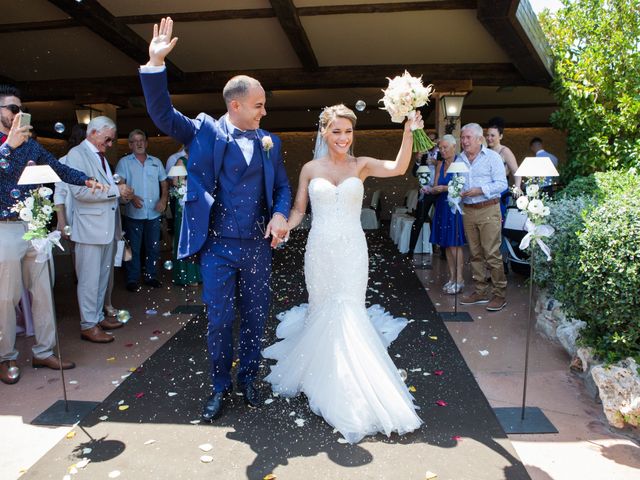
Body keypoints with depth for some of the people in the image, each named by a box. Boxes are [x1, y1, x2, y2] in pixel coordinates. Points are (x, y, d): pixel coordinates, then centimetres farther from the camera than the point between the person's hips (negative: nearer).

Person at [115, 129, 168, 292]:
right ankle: (132, 279, 13)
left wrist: (164, 199, -5)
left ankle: (151, 276, 22)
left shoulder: (156, 162, 12)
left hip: (154, 213, 3)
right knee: (134, 248, 4)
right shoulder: (124, 162, 3)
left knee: (153, 247, 9)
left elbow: (164, 184, 13)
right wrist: (131, 197, -22)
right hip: (133, 213, -3)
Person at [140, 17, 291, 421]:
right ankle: (220, 387, 28)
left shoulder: (270, 141, 8)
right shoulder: (206, 131, 0)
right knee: (219, 321, 6)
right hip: (218, 247, -2)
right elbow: (164, 115, -9)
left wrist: (281, 214, -10)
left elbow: (282, 186, 10)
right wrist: (156, 64, -20)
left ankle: (248, 379, 35)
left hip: (258, 246, 3)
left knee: (256, 318, 13)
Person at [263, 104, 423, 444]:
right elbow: (298, 208, 7)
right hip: (320, 249, 1)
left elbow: (398, 168, -13)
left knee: (349, 313, -3)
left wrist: (408, 132, -26)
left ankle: (349, 384, 13)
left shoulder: (361, 165, 3)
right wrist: (283, 228, -12)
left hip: (351, 250, -1)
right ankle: (322, 371, 35)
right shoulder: (310, 169, 6)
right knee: (323, 311, 11)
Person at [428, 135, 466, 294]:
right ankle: (452, 277, 17)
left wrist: (445, 188, -21)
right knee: (446, 244, 9)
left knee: (455, 244, -6)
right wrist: (430, 190, -8)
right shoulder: (440, 164, 13)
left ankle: (459, 280, 2)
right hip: (442, 206, 7)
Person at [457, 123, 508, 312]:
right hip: (468, 211, 6)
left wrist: (479, 190, -17)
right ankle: (480, 291, 18)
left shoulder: (492, 157, -2)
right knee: (475, 254, 10)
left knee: (492, 254, -7)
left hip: (488, 210, -5)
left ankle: (499, 294, 1)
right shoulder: (459, 159, 14)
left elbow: (502, 183, -8)